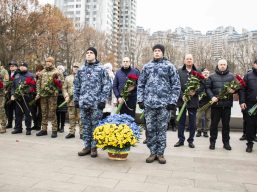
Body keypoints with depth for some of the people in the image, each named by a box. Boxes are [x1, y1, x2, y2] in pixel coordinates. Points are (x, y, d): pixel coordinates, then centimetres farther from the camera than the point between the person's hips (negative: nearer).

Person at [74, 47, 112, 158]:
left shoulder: (101, 70, -1)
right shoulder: (81, 70, 13)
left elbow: (107, 86, -5)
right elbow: (76, 86, 16)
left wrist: (103, 100, -11)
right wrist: (76, 99, 9)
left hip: (96, 103, -4)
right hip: (83, 103, 4)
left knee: (95, 125, 3)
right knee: (85, 125, 11)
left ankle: (94, 147, 15)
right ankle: (87, 146, 22)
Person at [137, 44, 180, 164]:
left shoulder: (169, 66, 3)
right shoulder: (147, 67, 11)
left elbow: (176, 85, 1)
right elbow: (141, 84, 11)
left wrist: (173, 101, -6)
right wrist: (140, 99, 3)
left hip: (164, 103, -2)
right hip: (149, 103, 2)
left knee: (162, 129, 6)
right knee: (150, 129, 6)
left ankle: (160, 153, 18)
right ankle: (153, 152, 19)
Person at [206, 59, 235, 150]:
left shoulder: (231, 76, 9)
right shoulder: (212, 76, 5)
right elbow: (208, 88, 0)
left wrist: (233, 90, -12)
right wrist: (212, 97, -14)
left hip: (227, 104, 1)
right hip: (215, 103, -1)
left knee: (226, 124, 8)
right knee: (214, 123, 5)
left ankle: (226, 142, 19)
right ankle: (212, 142, 15)